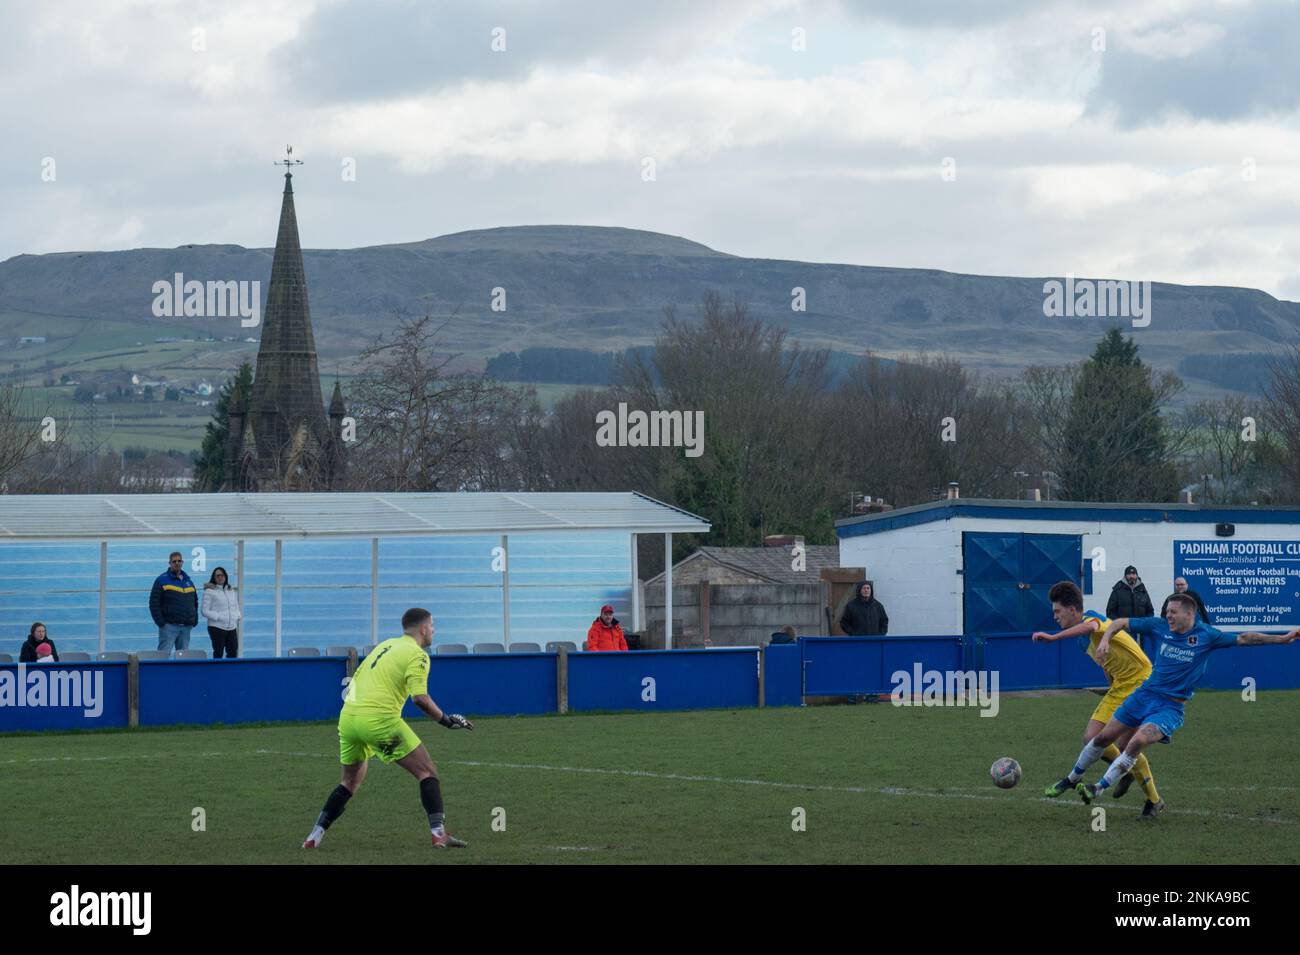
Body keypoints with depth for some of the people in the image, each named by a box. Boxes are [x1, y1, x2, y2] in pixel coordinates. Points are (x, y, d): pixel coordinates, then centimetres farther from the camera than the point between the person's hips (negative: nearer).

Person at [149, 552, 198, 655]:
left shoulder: (188, 581, 16)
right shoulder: (162, 580, -1)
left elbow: (195, 603, 23)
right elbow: (154, 603, -6)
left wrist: (195, 620, 10)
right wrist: (160, 622, -13)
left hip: (186, 627, 6)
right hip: (169, 626, -6)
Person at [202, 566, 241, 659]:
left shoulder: (231, 591, 16)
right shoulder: (209, 591, -2)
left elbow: (236, 608, 23)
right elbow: (205, 611, -7)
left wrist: (237, 616, 2)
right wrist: (219, 617, -16)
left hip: (231, 627, 6)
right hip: (217, 627, -6)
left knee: (233, 652, 2)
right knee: (218, 653, -6)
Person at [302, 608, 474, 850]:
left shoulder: (385, 645, 23)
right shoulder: (417, 654, -1)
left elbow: (354, 683, 24)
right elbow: (420, 698, -13)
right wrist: (446, 720, -3)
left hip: (348, 716, 7)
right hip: (379, 719, -7)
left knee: (351, 781, 24)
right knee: (427, 771, 2)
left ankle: (315, 835, 17)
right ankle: (439, 832, -10)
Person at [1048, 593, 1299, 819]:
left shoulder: (1205, 636, -7)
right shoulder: (1160, 627, 0)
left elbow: (1243, 639, -6)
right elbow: (1120, 622, 7)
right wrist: (1105, 639, -12)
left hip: (1170, 707, -4)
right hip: (1144, 695, 4)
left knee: (1138, 741, -27)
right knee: (1104, 738, 6)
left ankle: (1099, 789, -21)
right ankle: (1073, 778, 28)